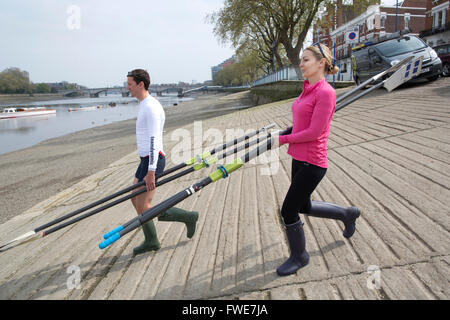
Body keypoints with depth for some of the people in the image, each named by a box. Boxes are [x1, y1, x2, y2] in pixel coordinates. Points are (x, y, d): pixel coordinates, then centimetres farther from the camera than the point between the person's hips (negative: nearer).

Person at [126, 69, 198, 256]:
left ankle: (188, 217, 5)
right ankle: (151, 241, 23)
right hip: (146, 160, 10)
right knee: (135, 200, 14)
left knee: (143, 207, -6)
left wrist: (151, 172, -26)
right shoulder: (144, 105, 16)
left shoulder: (151, 107, -17)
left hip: (152, 161, -10)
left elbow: (154, 141, -23)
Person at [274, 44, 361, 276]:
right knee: (304, 206, 22)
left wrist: (284, 139, -11)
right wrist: (283, 137, 4)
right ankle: (347, 214, 45)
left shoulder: (325, 92, -17)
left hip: (312, 163, -9)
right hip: (299, 159, 9)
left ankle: (299, 257, 24)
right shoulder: (308, 89, 9)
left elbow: (314, 132, -21)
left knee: (288, 210, 0)